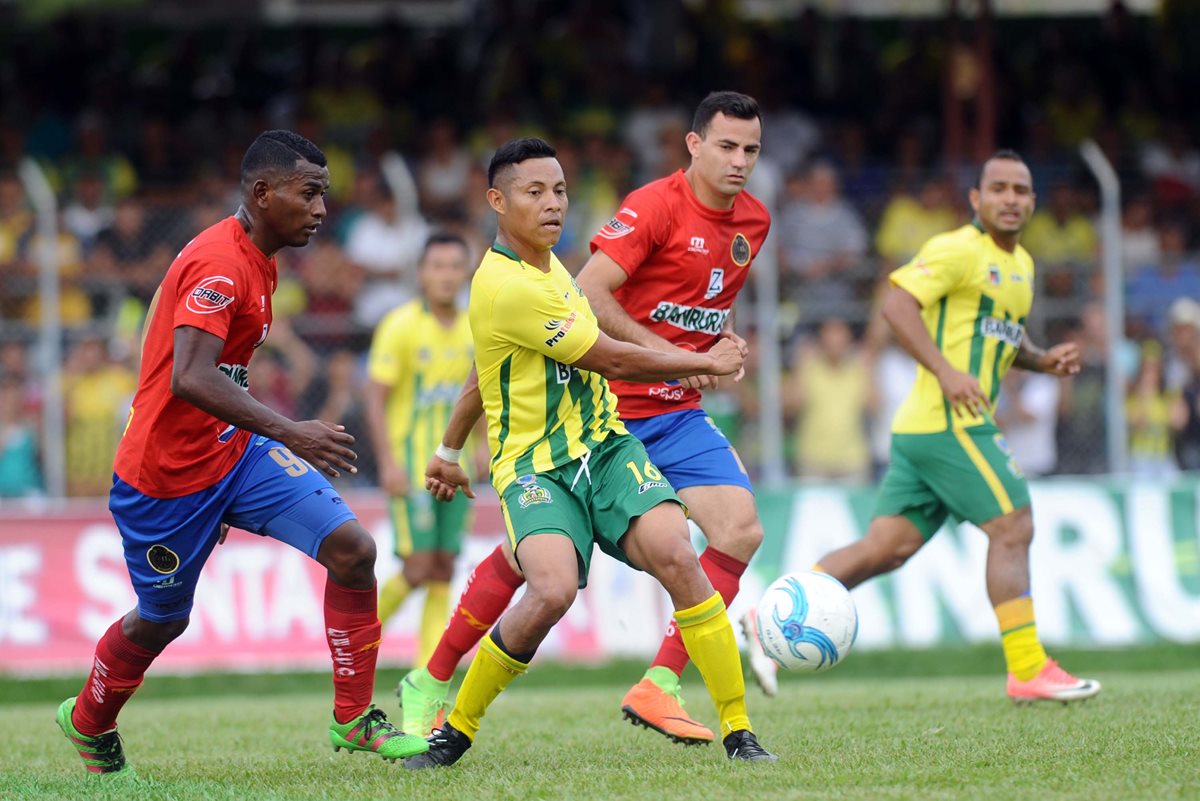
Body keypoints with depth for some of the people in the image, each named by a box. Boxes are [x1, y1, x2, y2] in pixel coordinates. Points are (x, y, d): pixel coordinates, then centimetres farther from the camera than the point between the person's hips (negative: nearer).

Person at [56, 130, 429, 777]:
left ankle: (353, 719, -1)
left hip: (234, 454, 8)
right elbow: (190, 379, -36)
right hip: (165, 474, -8)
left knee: (352, 548, -10)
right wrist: (288, 433, -42)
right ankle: (87, 723, 39)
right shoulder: (220, 265, -23)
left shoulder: (254, 261, 9)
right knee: (161, 619, 9)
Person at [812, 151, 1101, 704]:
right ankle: (1027, 670, -5)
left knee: (889, 546, 6)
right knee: (1013, 527, -8)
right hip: (948, 421, -9)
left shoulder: (1021, 265, 20)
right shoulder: (958, 250, -9)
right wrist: (946, 371, -26)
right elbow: (897, 305, -18)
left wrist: (1044, 361, 11)